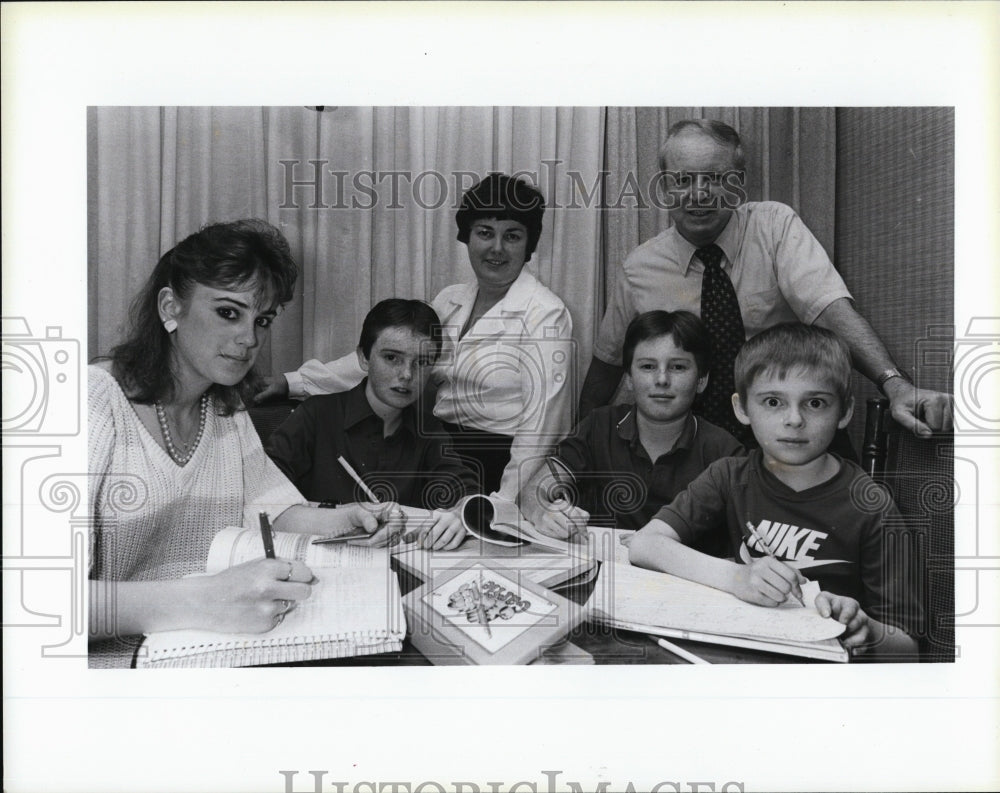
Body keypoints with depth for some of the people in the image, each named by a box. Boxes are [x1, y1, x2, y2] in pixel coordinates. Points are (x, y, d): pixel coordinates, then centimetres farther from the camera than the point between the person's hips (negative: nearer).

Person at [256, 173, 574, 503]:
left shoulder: (545, 314, -9)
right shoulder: (450, 300, 12)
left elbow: (541, 421, -14)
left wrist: (505, 504, -22)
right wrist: (293, 381, 5)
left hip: (499, 468, -6)